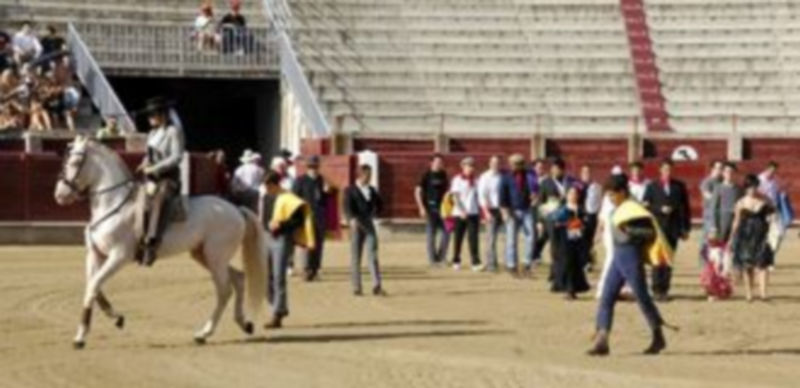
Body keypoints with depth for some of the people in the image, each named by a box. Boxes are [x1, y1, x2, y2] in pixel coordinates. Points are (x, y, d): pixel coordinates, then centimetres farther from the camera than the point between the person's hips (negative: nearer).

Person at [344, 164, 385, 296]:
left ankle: (377, 286, -12)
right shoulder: (351, 190, -2)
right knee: (355, 257, 1)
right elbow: (347, 207, -15)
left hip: (369, 225, 4)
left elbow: (379, 203, 31)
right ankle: (356, 287, 6)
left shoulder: (371, 190, 14)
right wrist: (352, 219, -32)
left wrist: (374, 214, 15)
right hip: (356, 226, -4)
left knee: (373, 255, -6)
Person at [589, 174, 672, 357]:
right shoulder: (620, 210, 11)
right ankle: (601, 341, -2)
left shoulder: (634, 210, -16)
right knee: (606, 298, 1)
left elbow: (650, 232, -22)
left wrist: (628, 229, -27)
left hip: (631, 257, -9)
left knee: (642, 298, 3)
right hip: (618, 256, 9)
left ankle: (658, 338, 19)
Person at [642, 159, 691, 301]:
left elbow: (685, 208, 10)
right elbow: (645, 206, 3)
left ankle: (664, 289, 4)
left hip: (673, 229, 1)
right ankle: (656, 289, -4)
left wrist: (686, 228, 5)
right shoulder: (652, 187, 8)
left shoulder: (679, 187, 10)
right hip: (658, 227, -1)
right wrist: (660, 209, -12)